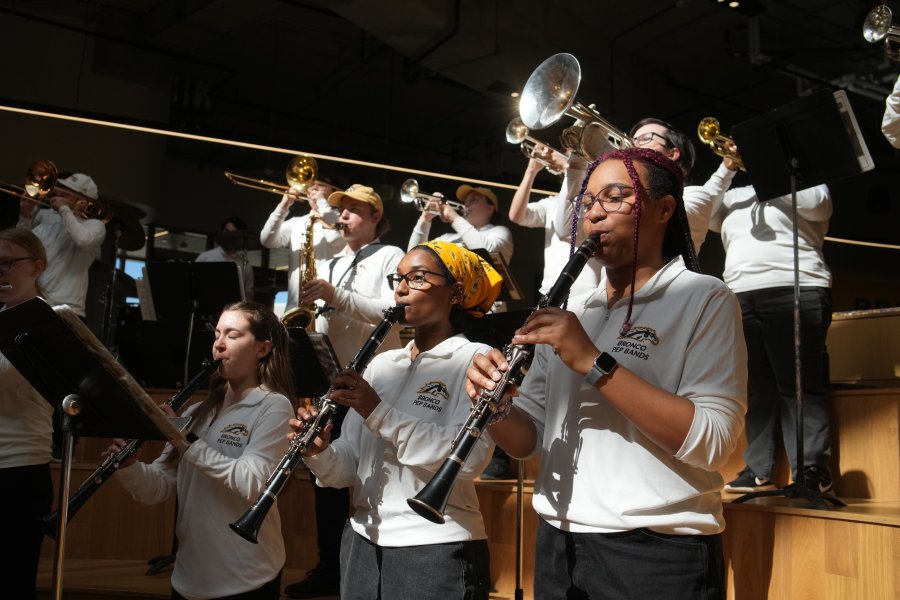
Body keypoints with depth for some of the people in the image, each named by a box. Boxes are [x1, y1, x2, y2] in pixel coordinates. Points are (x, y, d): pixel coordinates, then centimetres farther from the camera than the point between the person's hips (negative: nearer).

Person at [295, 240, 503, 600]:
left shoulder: (476, 359, -8)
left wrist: (379, 413, -25)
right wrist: (319, 453, -12)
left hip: (437, 548, -5)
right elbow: (349, 466, 8)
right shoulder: (381, 363, 10)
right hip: (362, 542, 6)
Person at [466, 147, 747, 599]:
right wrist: (498, 406, -13)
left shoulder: (706, 299, -7)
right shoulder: (569, 313, 10)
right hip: (558, 544, 5)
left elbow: (711, 442, -19)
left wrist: (593, 362, -24)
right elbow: (528, 440, 8)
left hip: (657, 551, -5)